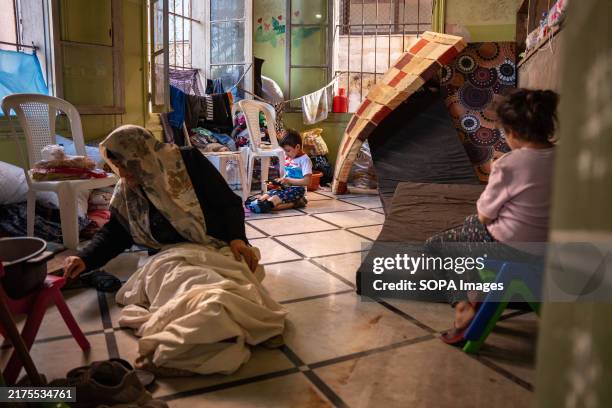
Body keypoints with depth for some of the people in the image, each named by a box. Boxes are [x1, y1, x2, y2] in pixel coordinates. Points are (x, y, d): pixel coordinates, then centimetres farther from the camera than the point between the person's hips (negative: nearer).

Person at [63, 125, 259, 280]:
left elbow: (230, 203, -14)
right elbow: (114, 231, 8)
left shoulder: (188, 162, -14)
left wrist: (237, 239, -30)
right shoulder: (126, 192, 1)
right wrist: (85, 259, -10)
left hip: (217, 248, -5)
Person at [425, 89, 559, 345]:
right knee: (470, 224, 32)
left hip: (510, 249, -8)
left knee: (433, 247, 10)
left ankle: (464, 304, 2)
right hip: (545, 245, 8)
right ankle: (474, 293, 30)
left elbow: (485, 215, -14)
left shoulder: (509, 165, -25)